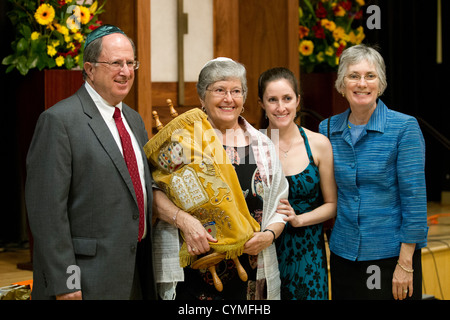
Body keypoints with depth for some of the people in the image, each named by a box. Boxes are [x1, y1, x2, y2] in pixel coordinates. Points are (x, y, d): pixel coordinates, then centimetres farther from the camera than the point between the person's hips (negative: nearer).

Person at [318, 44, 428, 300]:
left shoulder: (404, 128, -9)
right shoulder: (328, 129, 4)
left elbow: (415, 199, -11)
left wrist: (405, 264, -14)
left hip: (391, 255, -4)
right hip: (343, 254, 4)